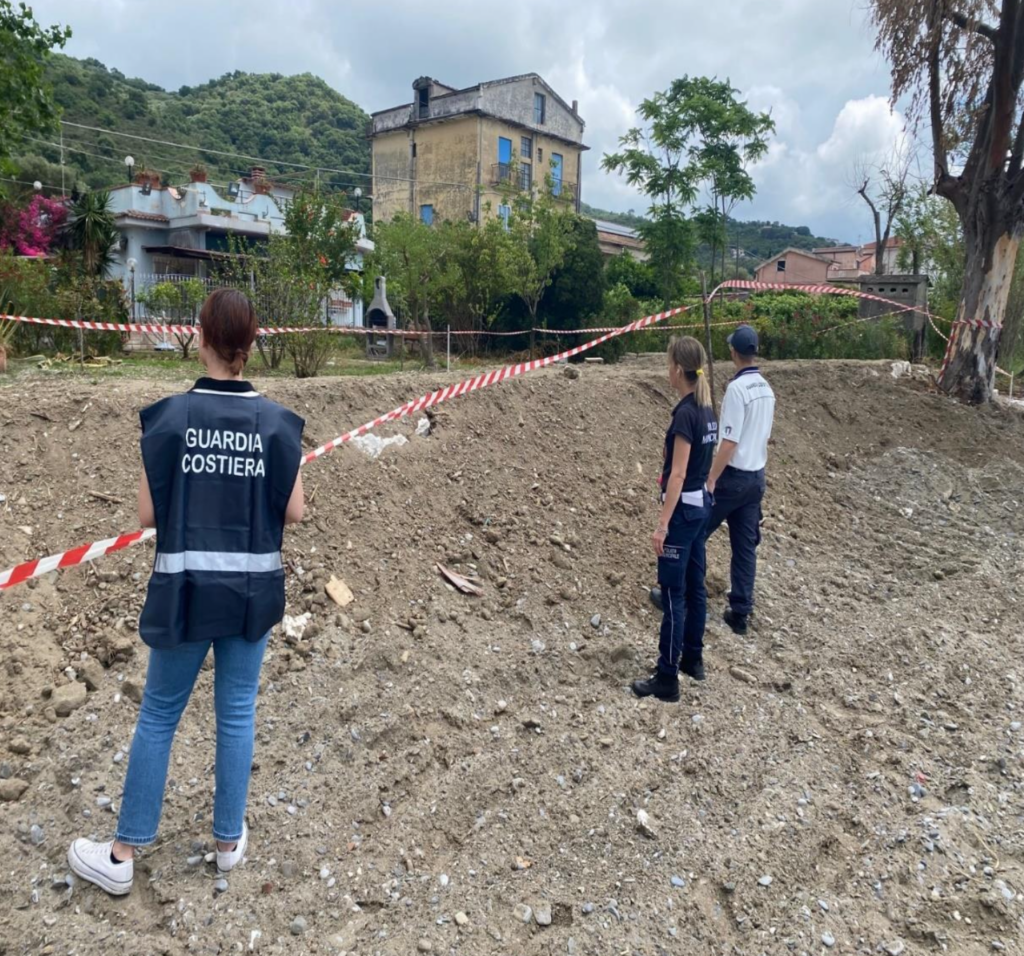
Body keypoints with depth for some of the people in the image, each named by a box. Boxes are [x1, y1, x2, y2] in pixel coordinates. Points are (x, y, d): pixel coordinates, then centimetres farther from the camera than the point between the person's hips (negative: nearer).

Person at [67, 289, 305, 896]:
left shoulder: (169, 417, -10)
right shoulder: (277, 422, -7)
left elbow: (148, 514, -8)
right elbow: (293, 512, -4)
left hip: (186, 585, -1)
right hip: (252, 586, 1)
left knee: (159, 715, 13)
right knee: (237, 713, 15)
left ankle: (122, 856, 26)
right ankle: (230, 841, 30)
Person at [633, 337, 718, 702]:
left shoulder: (685, 413, -20)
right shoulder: (706, 408, 7)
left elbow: (678, 474, -22)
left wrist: (662, 524, -21)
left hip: (684, 508, -9)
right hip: (701, 503, 10)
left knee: (673, 593, -3)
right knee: (694, 586, 18)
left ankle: (667, 679, 4)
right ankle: (693, 659, 31)